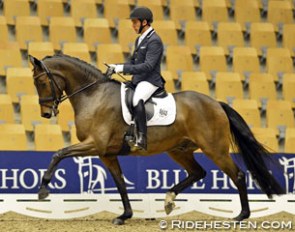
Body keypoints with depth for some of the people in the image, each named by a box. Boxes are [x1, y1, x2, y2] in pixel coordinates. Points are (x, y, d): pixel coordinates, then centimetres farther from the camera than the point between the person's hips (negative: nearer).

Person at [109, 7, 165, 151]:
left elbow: (148, 66, -22)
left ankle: (141, 138, -41)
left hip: (150, 81, -11)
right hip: (137, 80, 11)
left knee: (137, 100, -37)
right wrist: (117, 67, 8)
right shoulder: (140, 40, 18)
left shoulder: (154, 41, -12)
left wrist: (123, 68, -23)